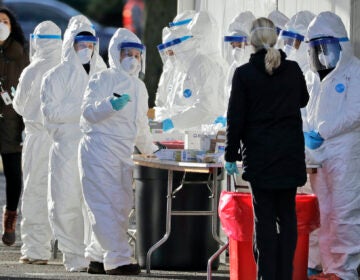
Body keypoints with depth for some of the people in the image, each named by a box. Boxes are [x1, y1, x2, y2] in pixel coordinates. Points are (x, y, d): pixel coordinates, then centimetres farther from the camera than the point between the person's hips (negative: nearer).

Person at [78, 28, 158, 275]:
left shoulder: (139, 87, 20)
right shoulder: (103, 80, -3)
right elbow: (88, 112, -14)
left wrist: (153, 151, 25)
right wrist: (111, 104, -29)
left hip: (124, 153, 8)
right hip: (100, 150, -8)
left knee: (122, 207, 6)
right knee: (107, 206, -12)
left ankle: (98, 258, 14)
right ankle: (117, 259, -16)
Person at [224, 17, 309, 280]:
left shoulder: (244, 74, -9)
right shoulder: (293, 70, -1)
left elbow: (236, 119, -7)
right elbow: (303, 100, 19)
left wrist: (231, 156, 0)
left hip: (259, 155, -2)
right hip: (290, 154, 2)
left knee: (264, 217, 2)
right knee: (287, 214, 9)